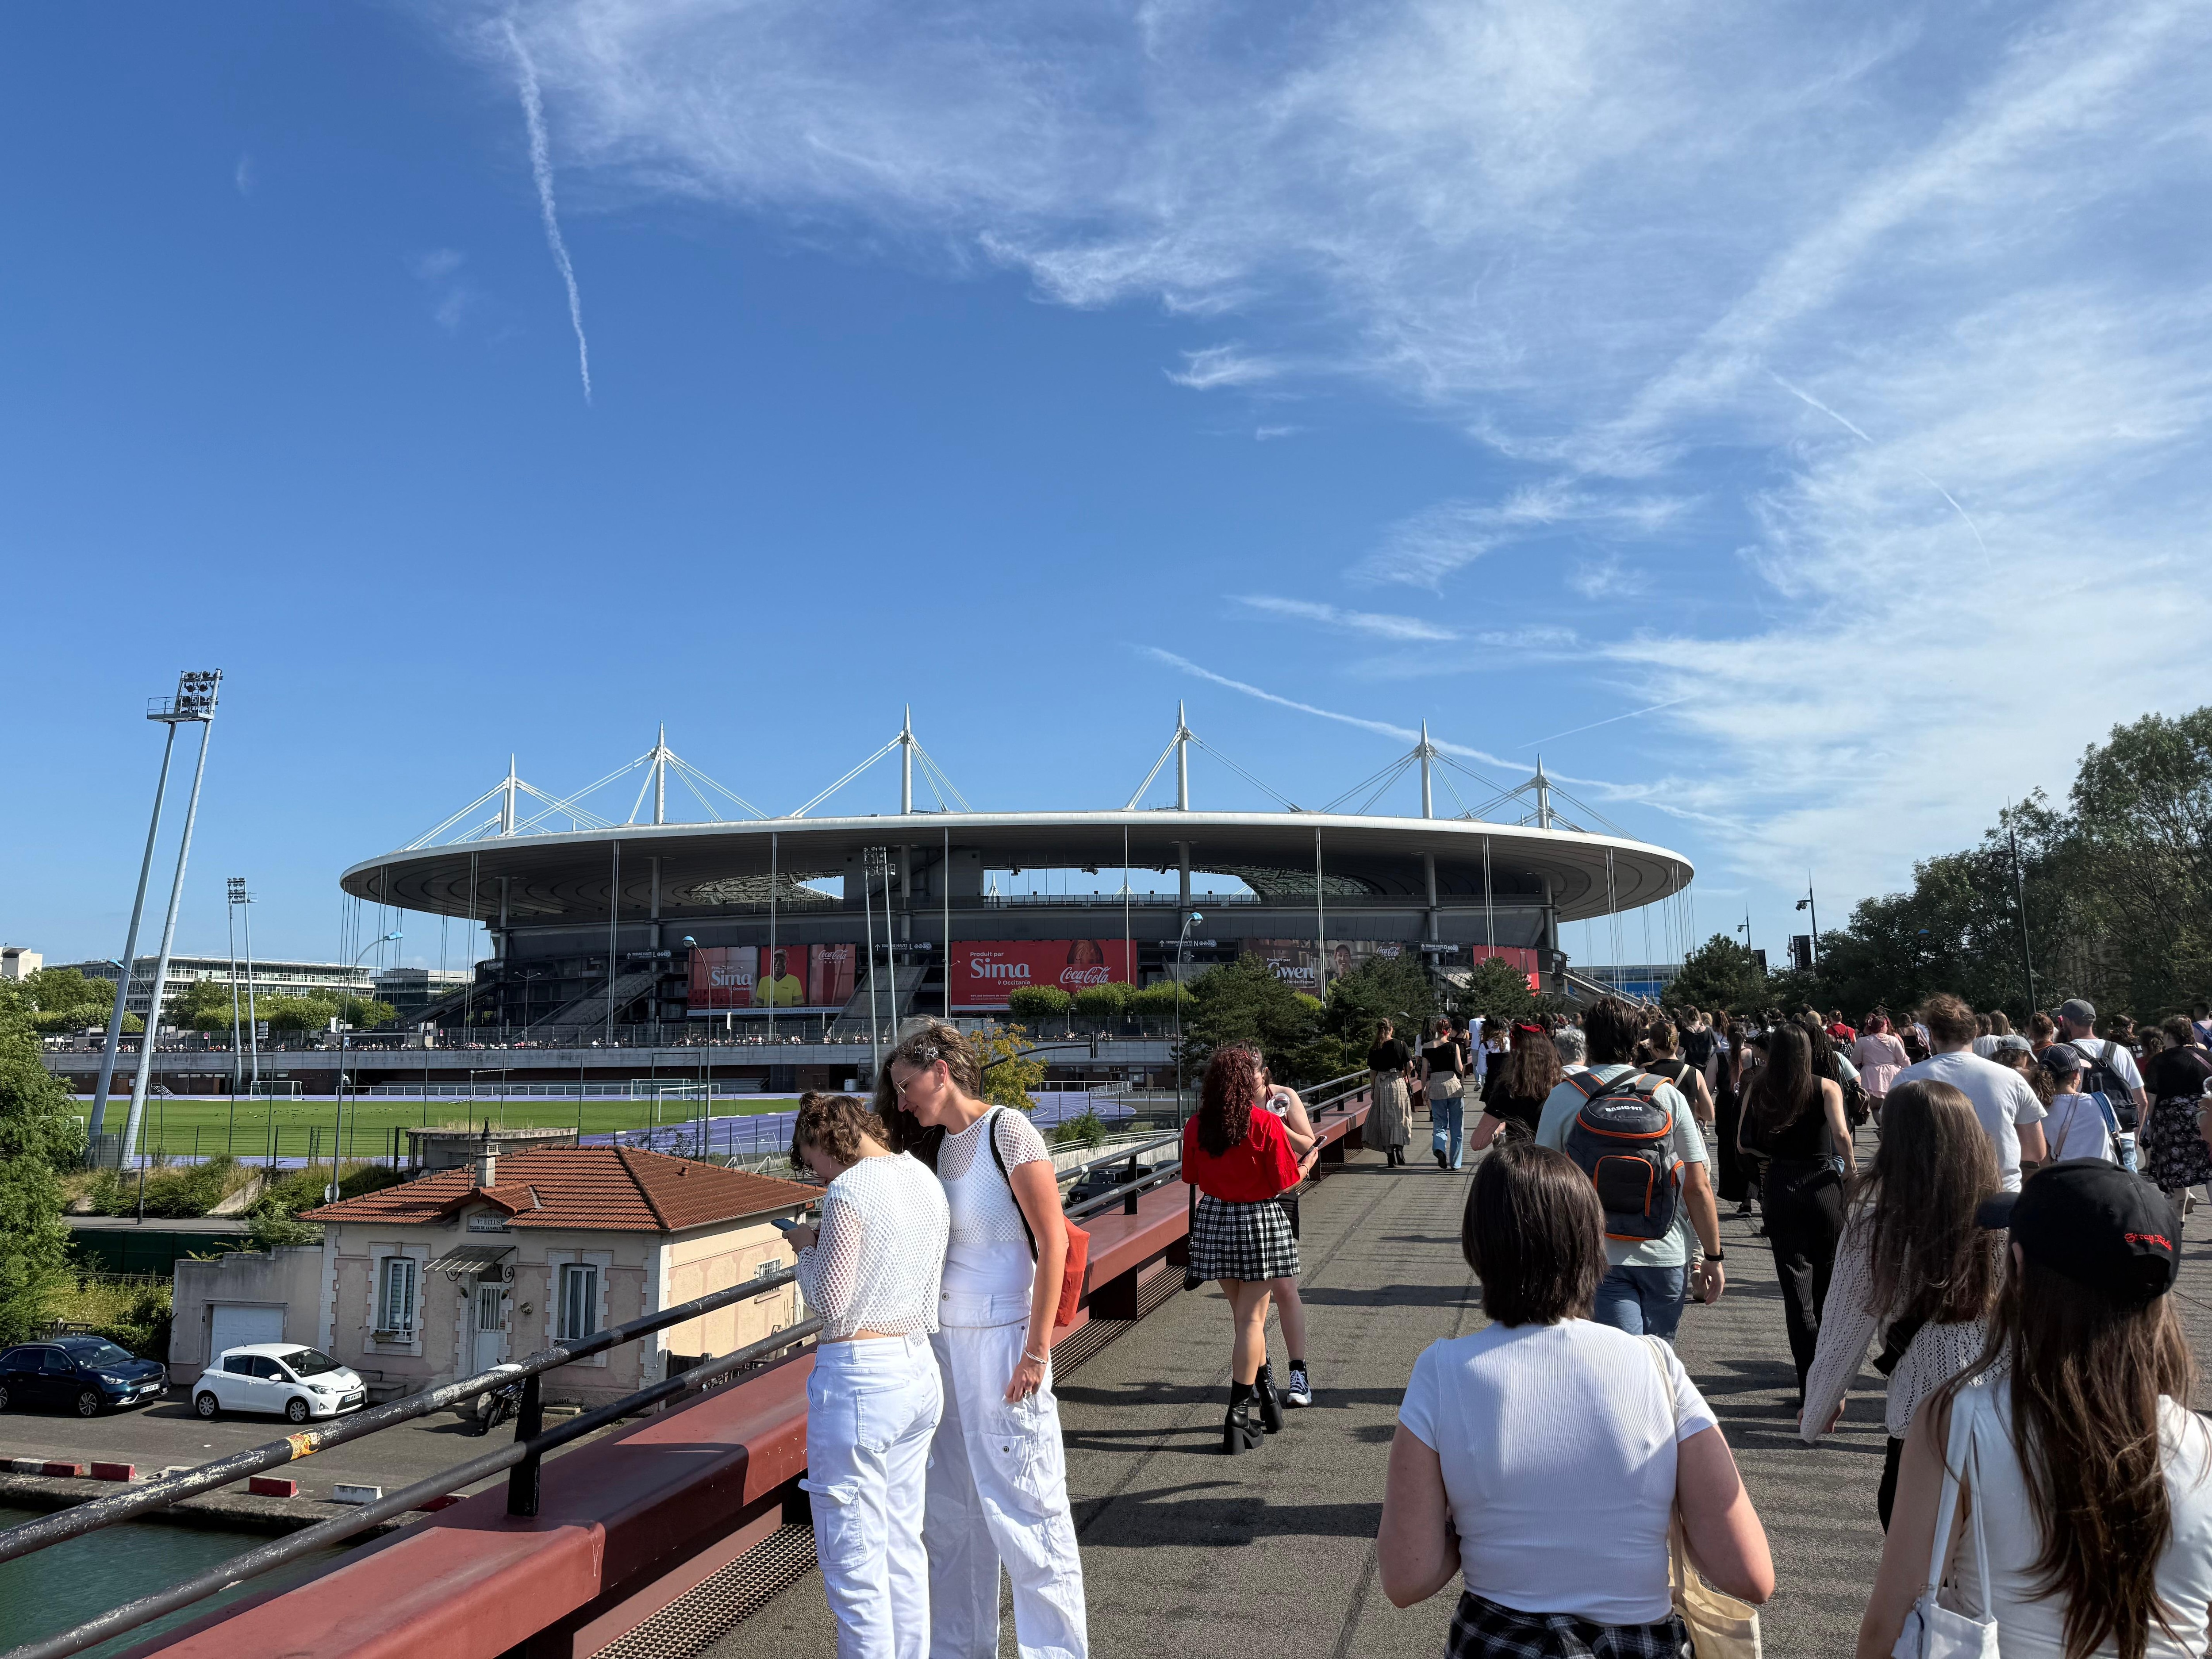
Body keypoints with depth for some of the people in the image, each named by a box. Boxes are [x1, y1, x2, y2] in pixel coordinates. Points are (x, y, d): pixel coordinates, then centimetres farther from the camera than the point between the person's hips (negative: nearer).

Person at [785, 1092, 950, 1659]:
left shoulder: (849, 1192, -17)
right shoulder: (924, 1178, 8)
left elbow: (830, 1302, -15)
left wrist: (808, 1249, 3)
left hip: (858, 1378, -9)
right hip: (919, 1368, 9)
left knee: (852, 1557, 5)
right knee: (902, 1545, 19)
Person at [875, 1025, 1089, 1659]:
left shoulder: (1008, 1132, -11)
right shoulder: (938, 1144, 12)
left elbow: (1053, 1242, -13)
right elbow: (931, 1245, 11)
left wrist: (1037, 1352, -16)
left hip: (1003, 1340, -7)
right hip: (945, 1338, 7)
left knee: (1020, 1501, 0)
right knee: (950, 1505, 13)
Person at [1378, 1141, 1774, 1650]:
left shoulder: (1442, 1374, -14)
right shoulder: (1657, 1367, -13)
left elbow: (1406, 1580, -13)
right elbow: (1751, 1578, -13)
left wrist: (1481, 1524, 3)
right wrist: (1657, 1516, 4)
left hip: (1494, 1645, -1)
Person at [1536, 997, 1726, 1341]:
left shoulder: (1563, 1097, -4)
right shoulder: (1668, 1096, -1)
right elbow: (1698, 1187, -1)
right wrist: (1714, 1257, 9)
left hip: (1598, 1259, -1)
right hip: (1665, 1256, 1)